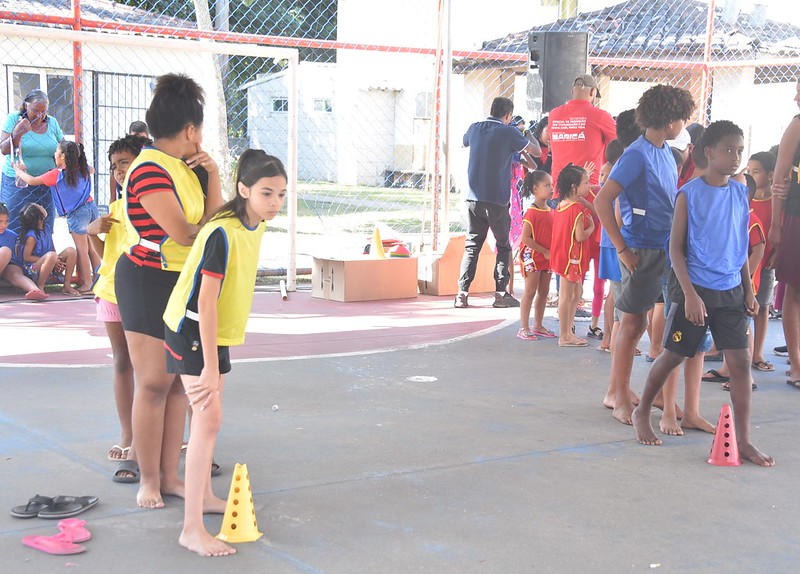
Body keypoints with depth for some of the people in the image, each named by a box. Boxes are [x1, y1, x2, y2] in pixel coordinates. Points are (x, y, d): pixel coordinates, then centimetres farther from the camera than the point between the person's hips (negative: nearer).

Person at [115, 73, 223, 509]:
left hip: (184, 283, 9)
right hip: (148, 281, -8)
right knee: (154, 383, -4)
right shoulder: (149, 171, -17)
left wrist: (212, 175, 0)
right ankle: (149, 480, 8)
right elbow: (183, 233, -20)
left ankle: (170, 475, 16)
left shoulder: (184, 168, 12)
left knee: (179, 382, 8)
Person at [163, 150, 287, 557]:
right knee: (208, 417, -16)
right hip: (192, 328, -9)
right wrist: (210, 367, -29)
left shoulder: (255, 227, 1)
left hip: (217, 328, 9)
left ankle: (204, 494, 41)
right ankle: (192, 529, -15)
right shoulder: (223, 234, -26)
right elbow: (205, 301, -28)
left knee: (209, 413, 21)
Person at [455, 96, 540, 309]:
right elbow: (536, 152, 2)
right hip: (497, 200, -4)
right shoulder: (509, 132, -6)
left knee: (472, 245, 7)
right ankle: (501, 293, 5)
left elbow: (464, 143, 30)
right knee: (504, 246, 9)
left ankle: (462, 293, 0)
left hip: (473, 199, 4)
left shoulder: (475, 128, 7)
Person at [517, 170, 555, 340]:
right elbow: (525, 238, -19)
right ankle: (524, 328, 1)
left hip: (547, 258, 8)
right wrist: (545, 252, -17)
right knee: (530, 292, -4)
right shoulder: (531, 212, -14)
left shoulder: (550, 211, 9)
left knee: (543, 292, 12)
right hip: (532, 257, -8)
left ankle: (538, 326, 21)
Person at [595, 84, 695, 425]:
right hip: (642, 252, -8)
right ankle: (621, 400, 9)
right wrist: (622, 249, -18)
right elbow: (602, 201, -20)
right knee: (633, 323, 0)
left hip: (668, 250, 8)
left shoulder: (666, 153, 11)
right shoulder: (637, 155, -14)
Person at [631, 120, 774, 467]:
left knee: (740, 360, -3)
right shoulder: (689, 194, -8)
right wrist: (689, 294, -15)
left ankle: (743, 440, 1)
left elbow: (742, 246, 14)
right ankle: (642, 413, 29)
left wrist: (748, 290, 10)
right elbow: (676, 247, -8)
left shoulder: (741, 194, 7)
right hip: (695, 289, -4)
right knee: (673, 355, 7)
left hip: (731, 292, 4)